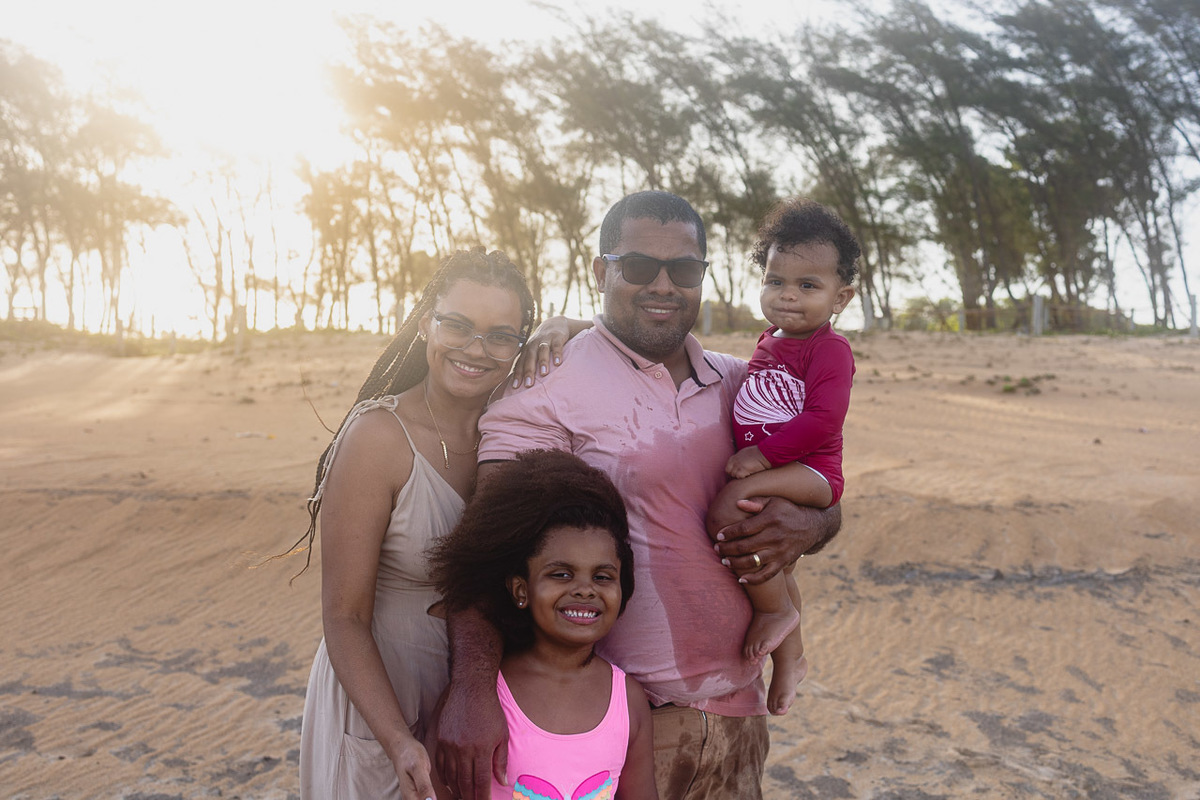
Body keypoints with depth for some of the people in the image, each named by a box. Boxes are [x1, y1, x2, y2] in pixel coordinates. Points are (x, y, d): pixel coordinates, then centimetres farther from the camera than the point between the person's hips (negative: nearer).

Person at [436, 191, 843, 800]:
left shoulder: (739, 385, 8)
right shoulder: (549, 391, -11)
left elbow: (823, 499, 15)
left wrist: (807, 526, -9)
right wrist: (473, 685, -35)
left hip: (738, 707, 6)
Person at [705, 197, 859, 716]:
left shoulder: (829, 348, -13)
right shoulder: (769, 341, 14)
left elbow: (823, 419, -24)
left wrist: (762, 454, -24)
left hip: (809, 471, -9)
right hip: (764, 473, 9)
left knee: (727, 509, -31)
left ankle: (775, 610, -13)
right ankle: (789, 656, 35)